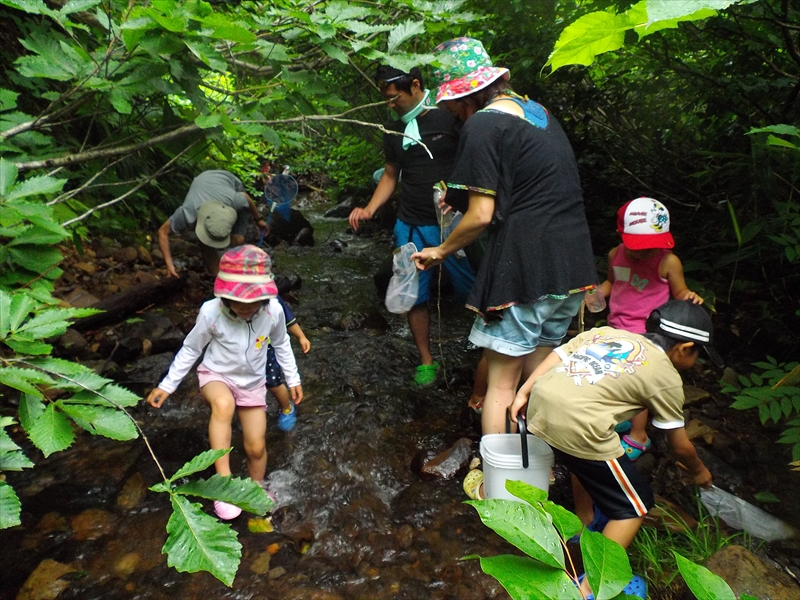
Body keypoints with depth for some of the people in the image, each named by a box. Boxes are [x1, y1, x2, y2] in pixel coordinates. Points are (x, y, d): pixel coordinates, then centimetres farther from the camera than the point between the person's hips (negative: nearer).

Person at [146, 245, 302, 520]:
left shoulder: (274, 311, -23)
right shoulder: (211, 312, -27)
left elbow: (281, 344, -1)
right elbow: (190, 349, -9)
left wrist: (293, 378, 5)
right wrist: (167, 385, -5)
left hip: (252, 383, 2)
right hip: (215, 375, -2)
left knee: (256, 447, 3)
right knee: (223, 403, -39)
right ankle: (223, 480, -29)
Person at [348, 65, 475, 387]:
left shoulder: (449, 117, -6)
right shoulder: (394, 129, 11)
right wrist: (369, 209, 5)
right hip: (410, 226, 5)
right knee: (415, 297, 8)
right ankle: (426, 361, 23)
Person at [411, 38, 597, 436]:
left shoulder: (483, 124, -10)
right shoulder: (537, 112, 16)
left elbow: (482, 215, -13)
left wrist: (441, 250, 4)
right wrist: (460, 195, 28)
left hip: (523, 270, -8)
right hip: (572, 268, 9)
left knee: (502, 381, 3)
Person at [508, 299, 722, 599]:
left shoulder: (607, 332, 23)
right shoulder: (666, 377, 10)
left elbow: (557, 356, 14)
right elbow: (680, 446, 21)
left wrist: (523, 393, 15)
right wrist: (699, 471, 40)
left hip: (541, 403, 7)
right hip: (577, 425, -7)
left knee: (585, 459, 37)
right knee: (635, 506, 15)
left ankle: (584, 524, 52)